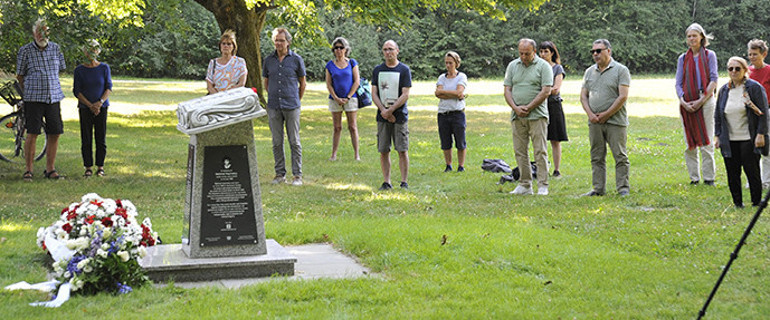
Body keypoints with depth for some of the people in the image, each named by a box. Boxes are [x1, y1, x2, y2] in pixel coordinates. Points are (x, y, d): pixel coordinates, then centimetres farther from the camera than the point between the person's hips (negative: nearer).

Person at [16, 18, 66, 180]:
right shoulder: (25, 51, 0)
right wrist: (27, 93, 9)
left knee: (54, 134, 3)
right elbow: (20, 75, 7)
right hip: (33, 99, -3)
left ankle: (50, 169, 14)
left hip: (53, 97, 3)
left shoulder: (55, 48, 8)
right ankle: (28, 170, 3)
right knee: (32, 134, -5)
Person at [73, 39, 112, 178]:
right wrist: (90, 105, -10)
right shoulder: (79, 70, 0)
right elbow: (76, 91, -1)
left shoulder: (104, 68, 2)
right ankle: (88, 168, 5)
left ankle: (100, 167, 9)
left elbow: (109, 88, 2)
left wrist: (100, 103, -12)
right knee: (86, 139, 0)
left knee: (101, 138, 1)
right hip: (85, 108, 0)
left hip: (101, 107, 0)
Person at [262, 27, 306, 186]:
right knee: (277, 142, 6)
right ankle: (280, 173, 13)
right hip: (274, 107, 3)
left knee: (294, 141, -1)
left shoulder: (296, 59, 1)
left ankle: (297, 175, 3)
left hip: (291, 106, -3)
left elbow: (302, 83, 9)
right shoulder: (269, 60, 7)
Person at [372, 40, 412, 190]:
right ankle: (386, 182, 9)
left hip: (400, 115, -3)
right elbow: (374, 94, 6)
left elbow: (405, 95, -6)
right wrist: (383, 110, -10)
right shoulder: (377, 70, 10)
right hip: (382, 116, 3)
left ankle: (404, 182, 3)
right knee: (383, 151, 2)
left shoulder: (404, 70, 0)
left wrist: (390, 110, -13)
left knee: (402, 150, -3)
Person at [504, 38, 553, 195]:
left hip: (537, 115, -4)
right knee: (520, 152, 5)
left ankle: (543, 186, -3)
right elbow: (507, 90, 10)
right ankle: (525, 185, 11)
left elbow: (546, 91, -8)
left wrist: (528, 108, -11)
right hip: (517, 116, 5)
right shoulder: (512, 66, 12)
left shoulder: (543, 66, -1)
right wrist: (515, 108, -6)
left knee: (540, 151, -5)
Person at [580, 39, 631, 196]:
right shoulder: (589, 72, 14)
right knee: (596, 158, 7)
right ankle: (598, 188, 14)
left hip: (615, 121, -5)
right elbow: (583, 96, 13)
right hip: (594, 122, 5)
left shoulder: (621, 70, -3)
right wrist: (590, 114, -4)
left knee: (620, 157, -4)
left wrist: (606, 115, -12)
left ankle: (623, 188, 1)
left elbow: (622, 97, -10)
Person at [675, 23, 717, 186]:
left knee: (706, 141, -5)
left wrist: (702, 100, -10)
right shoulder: (683, 58, 12)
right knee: (689, 143, 2)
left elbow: (714, 79, -1)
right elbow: (678, 83, 10)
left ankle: (708, 177, 0)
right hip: (687, 104, 3)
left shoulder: (709, 55, 6)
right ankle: (694, 177, 9)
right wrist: (683, 102, -7)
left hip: (705, 100, -3)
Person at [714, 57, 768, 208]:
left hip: (748, 140, -4)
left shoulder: (755, 88, -4)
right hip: (729, 141, 4)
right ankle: (737, 204, 13)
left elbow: (763, 113, -6)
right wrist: (717, 136, 12)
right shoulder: (724, 90, 11)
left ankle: (757, 203, 8)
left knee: (752, 172, -3)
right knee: (732, 173, 4)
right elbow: (718, 115, 17)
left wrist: (760, 134, -12)